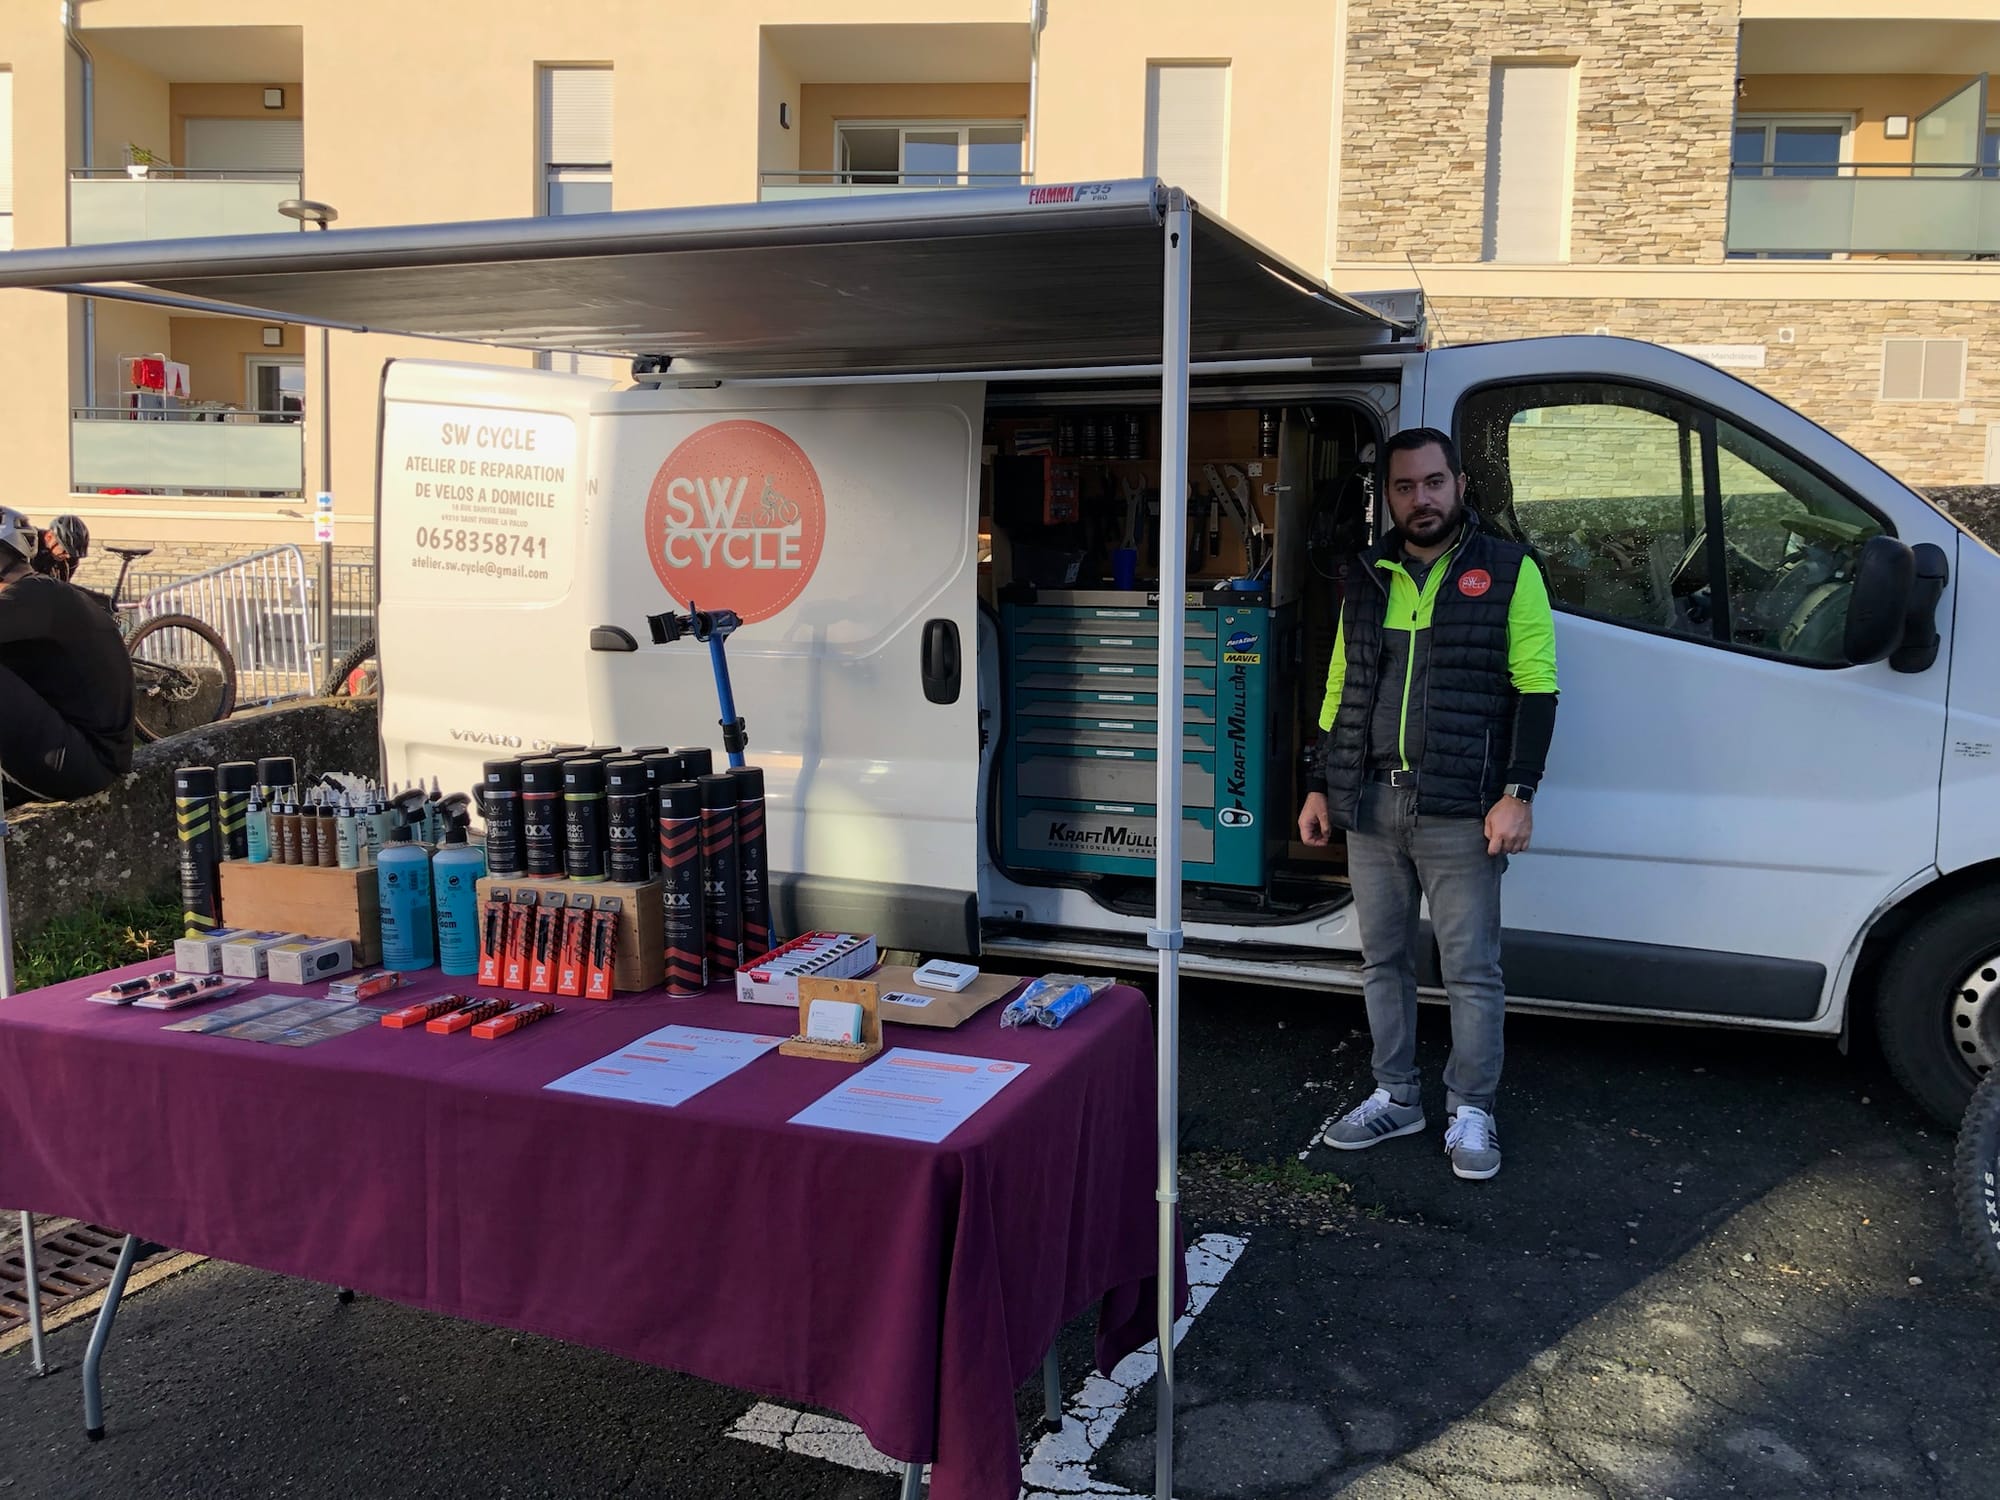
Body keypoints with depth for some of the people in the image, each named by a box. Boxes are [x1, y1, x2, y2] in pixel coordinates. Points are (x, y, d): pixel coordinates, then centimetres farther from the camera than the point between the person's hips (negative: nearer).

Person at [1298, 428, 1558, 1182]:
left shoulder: (1507, 571, -2)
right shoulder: (1366, 578, 11)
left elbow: (1536, 688, -5)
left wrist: (1517, 793, -13)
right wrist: (1320, 789, 13)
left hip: (1459, 810, -5)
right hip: (1368, 805, 5)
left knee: (1471, 969, 3)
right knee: (1382, 960, 13)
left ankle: (1471, 1111, 18)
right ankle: (1395, 1096, 27)